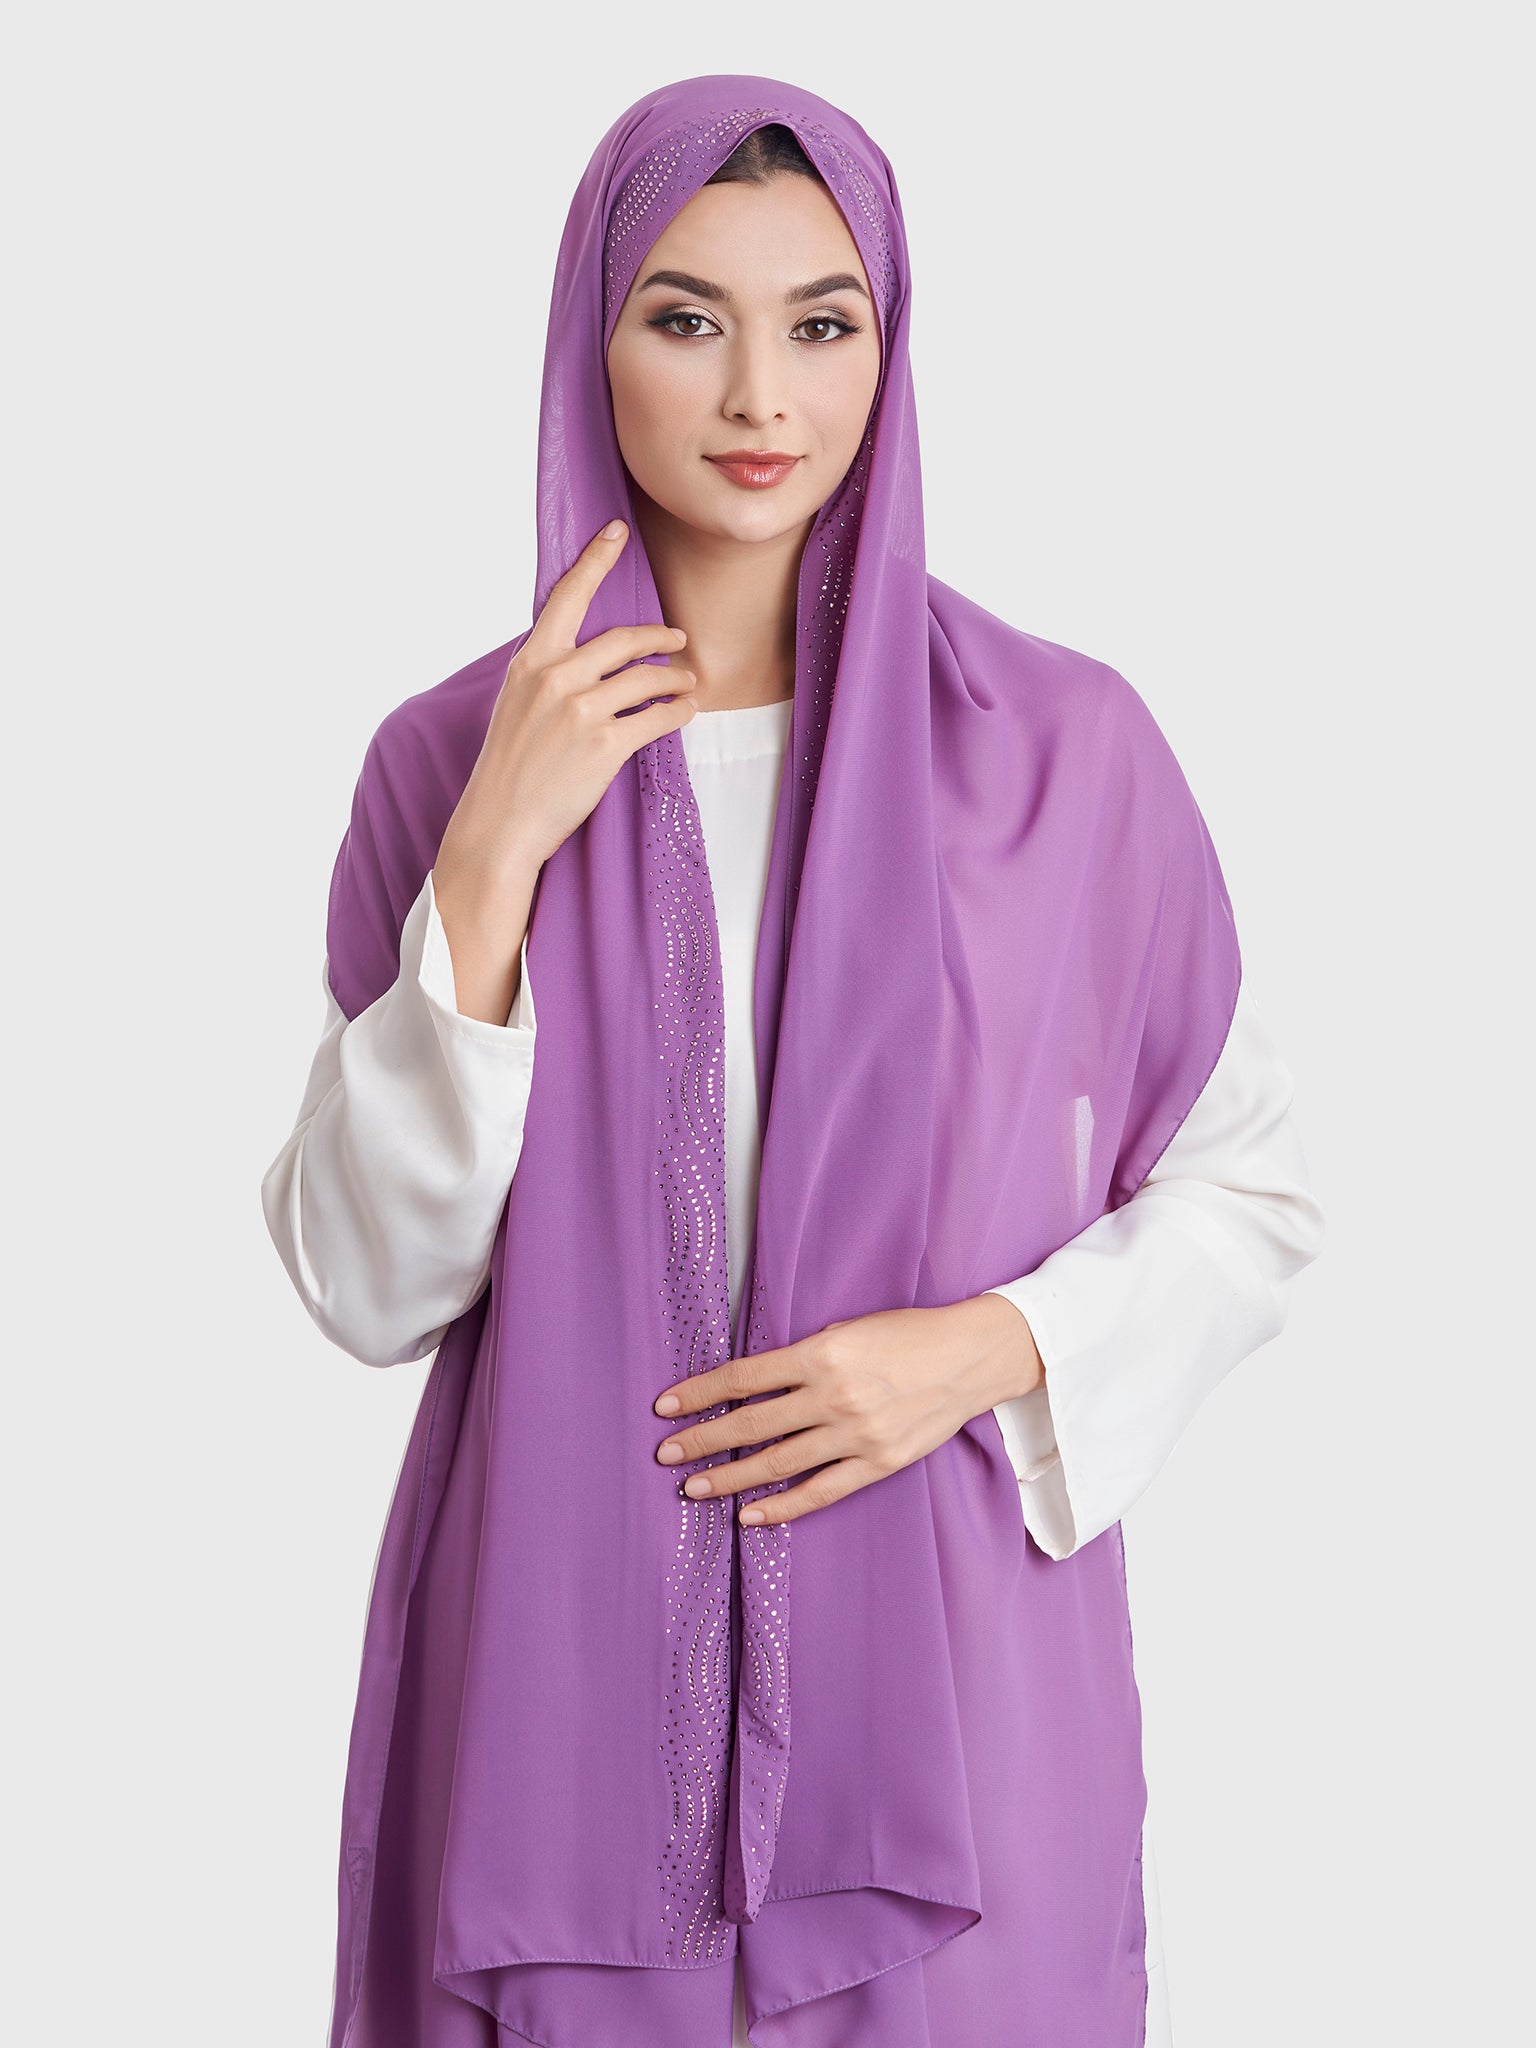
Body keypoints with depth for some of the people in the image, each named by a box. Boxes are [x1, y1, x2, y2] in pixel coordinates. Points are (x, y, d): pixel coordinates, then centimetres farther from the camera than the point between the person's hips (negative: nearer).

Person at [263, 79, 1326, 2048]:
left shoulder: (1061, 743, -4)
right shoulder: (449, 760, -1)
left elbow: (1249, 1185, 4)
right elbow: (365, 1288, -6)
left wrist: (992, 1350, -13)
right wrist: (494, 857, -14)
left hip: (948, 1672, 0)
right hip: (562, 1669, 1)